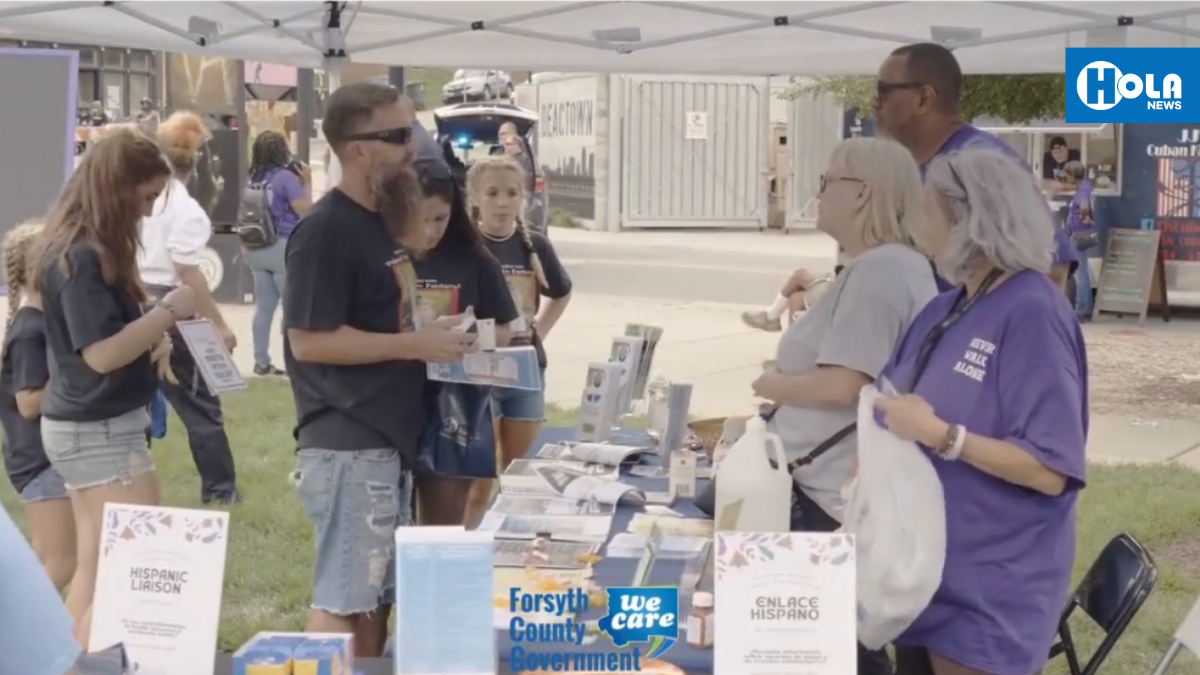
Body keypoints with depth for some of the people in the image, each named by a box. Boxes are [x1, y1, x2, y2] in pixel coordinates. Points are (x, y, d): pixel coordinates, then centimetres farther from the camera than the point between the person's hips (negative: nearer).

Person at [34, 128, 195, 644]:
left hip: (88, 426, 10)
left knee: (94, 569, 13)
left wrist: (153, 338, 3)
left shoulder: (84, 249, 11)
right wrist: (169, 311, -19)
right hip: (100, 430, -10)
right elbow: (101, 353, -23)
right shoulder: (82, 257, -19)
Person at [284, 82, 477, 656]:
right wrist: (416, 344, -18)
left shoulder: (378, 223, 12)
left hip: (387, 439, 9)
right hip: (346, 446, -9)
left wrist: (433, 340, 6)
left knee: (377, 595, 16)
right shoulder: (325, 229, -16)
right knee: (342, 600, -2)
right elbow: (308, 340, -21)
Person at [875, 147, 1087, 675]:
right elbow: (892, 400, 20)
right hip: (924, 571, 8)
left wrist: (940, 434, -27)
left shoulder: (1032, 316, -18)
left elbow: (1051, 472, -22)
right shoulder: (946, 309, 8)